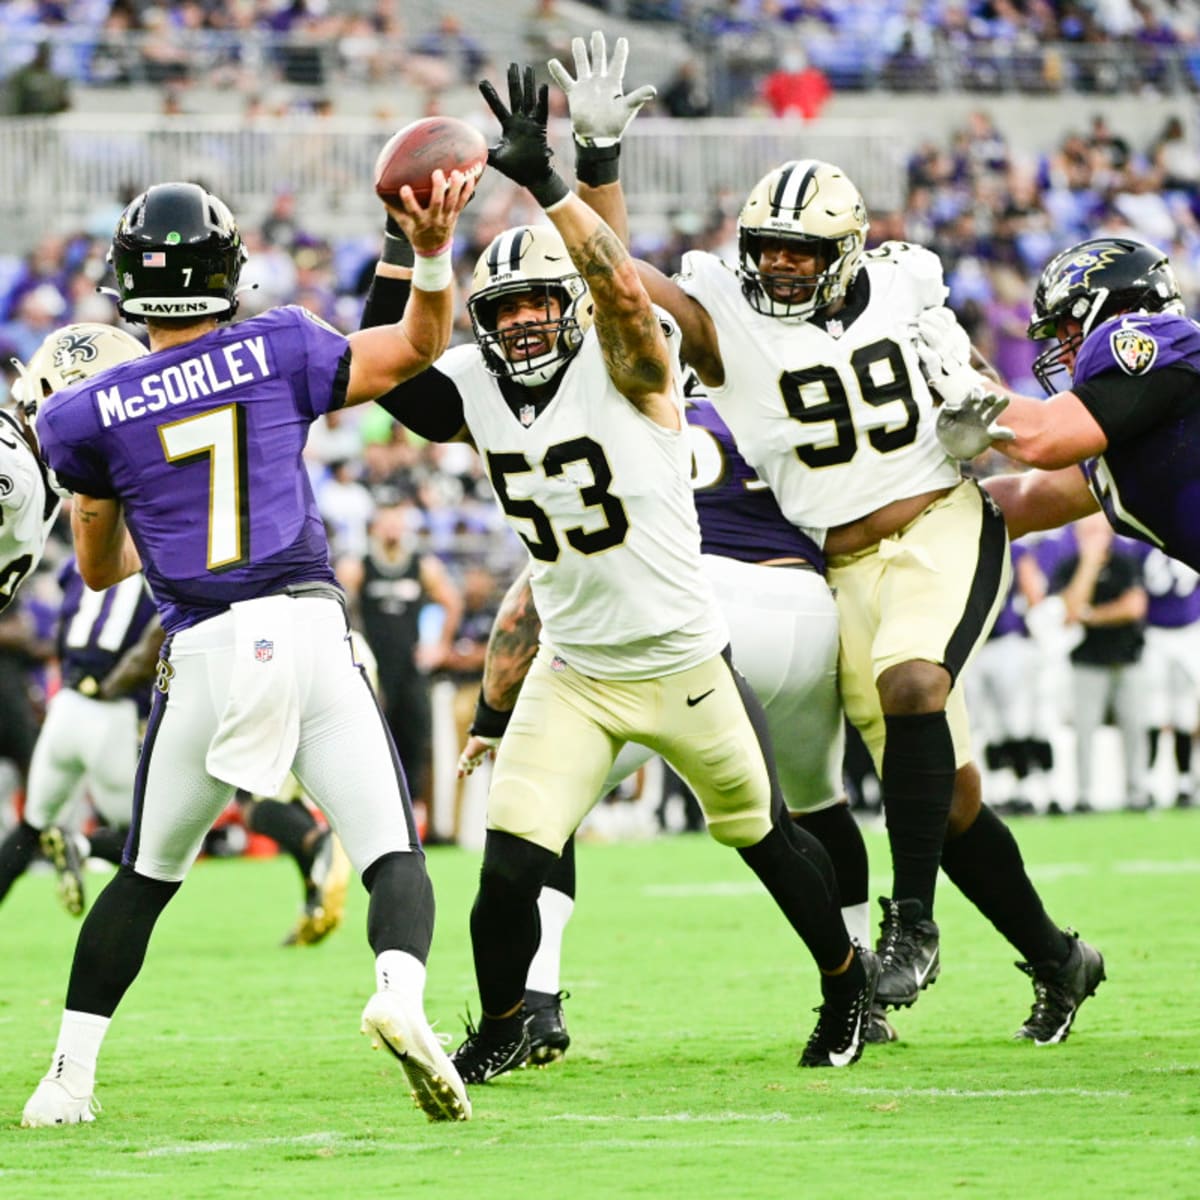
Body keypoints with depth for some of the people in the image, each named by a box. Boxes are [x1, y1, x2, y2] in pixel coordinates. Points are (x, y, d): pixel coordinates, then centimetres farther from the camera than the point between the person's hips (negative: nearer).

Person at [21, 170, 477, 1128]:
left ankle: (69, 1081, 17)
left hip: (201, 656, 1)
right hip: (308, 629, -1)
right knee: (394, 856, 0)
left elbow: (100, 568, 19)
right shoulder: (276, 353, 6)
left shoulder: (91, 414, 6)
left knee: (146, 877, 17)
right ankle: (401, 996, -30)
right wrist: (433, 253, 0)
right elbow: (419, 347, 12)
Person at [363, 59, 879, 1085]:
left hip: (684, 662, -3)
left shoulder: (626, 368, -19)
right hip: (575, 673, 3)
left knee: (764, 836, 16)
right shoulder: (476, 393, -3)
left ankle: (847, 977, 41)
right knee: (511, 865, -11)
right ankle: (502, 1027, 13)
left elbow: (626, 290, -38)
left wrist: (545, 181, -50)